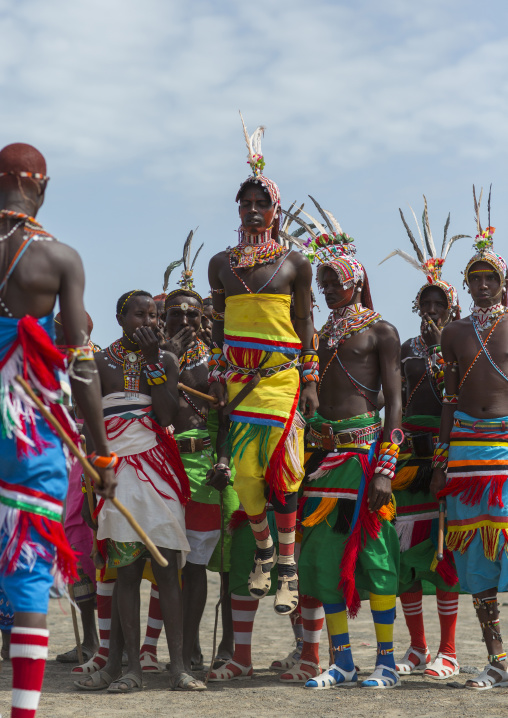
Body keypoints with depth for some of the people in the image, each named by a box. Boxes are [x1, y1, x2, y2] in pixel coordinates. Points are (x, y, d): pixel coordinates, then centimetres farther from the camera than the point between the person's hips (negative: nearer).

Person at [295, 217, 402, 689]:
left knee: (372, 552, -4)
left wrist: (384, 470, -16)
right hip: (324, 451, 6)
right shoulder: (321, 335, 16)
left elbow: (394, 404, -7)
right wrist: (308, 457, 10)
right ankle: (342, 662, 13)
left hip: (364, 447, -6)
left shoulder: (381, 331, -1)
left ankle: (386, 662, 5)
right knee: (324, 554, 5)